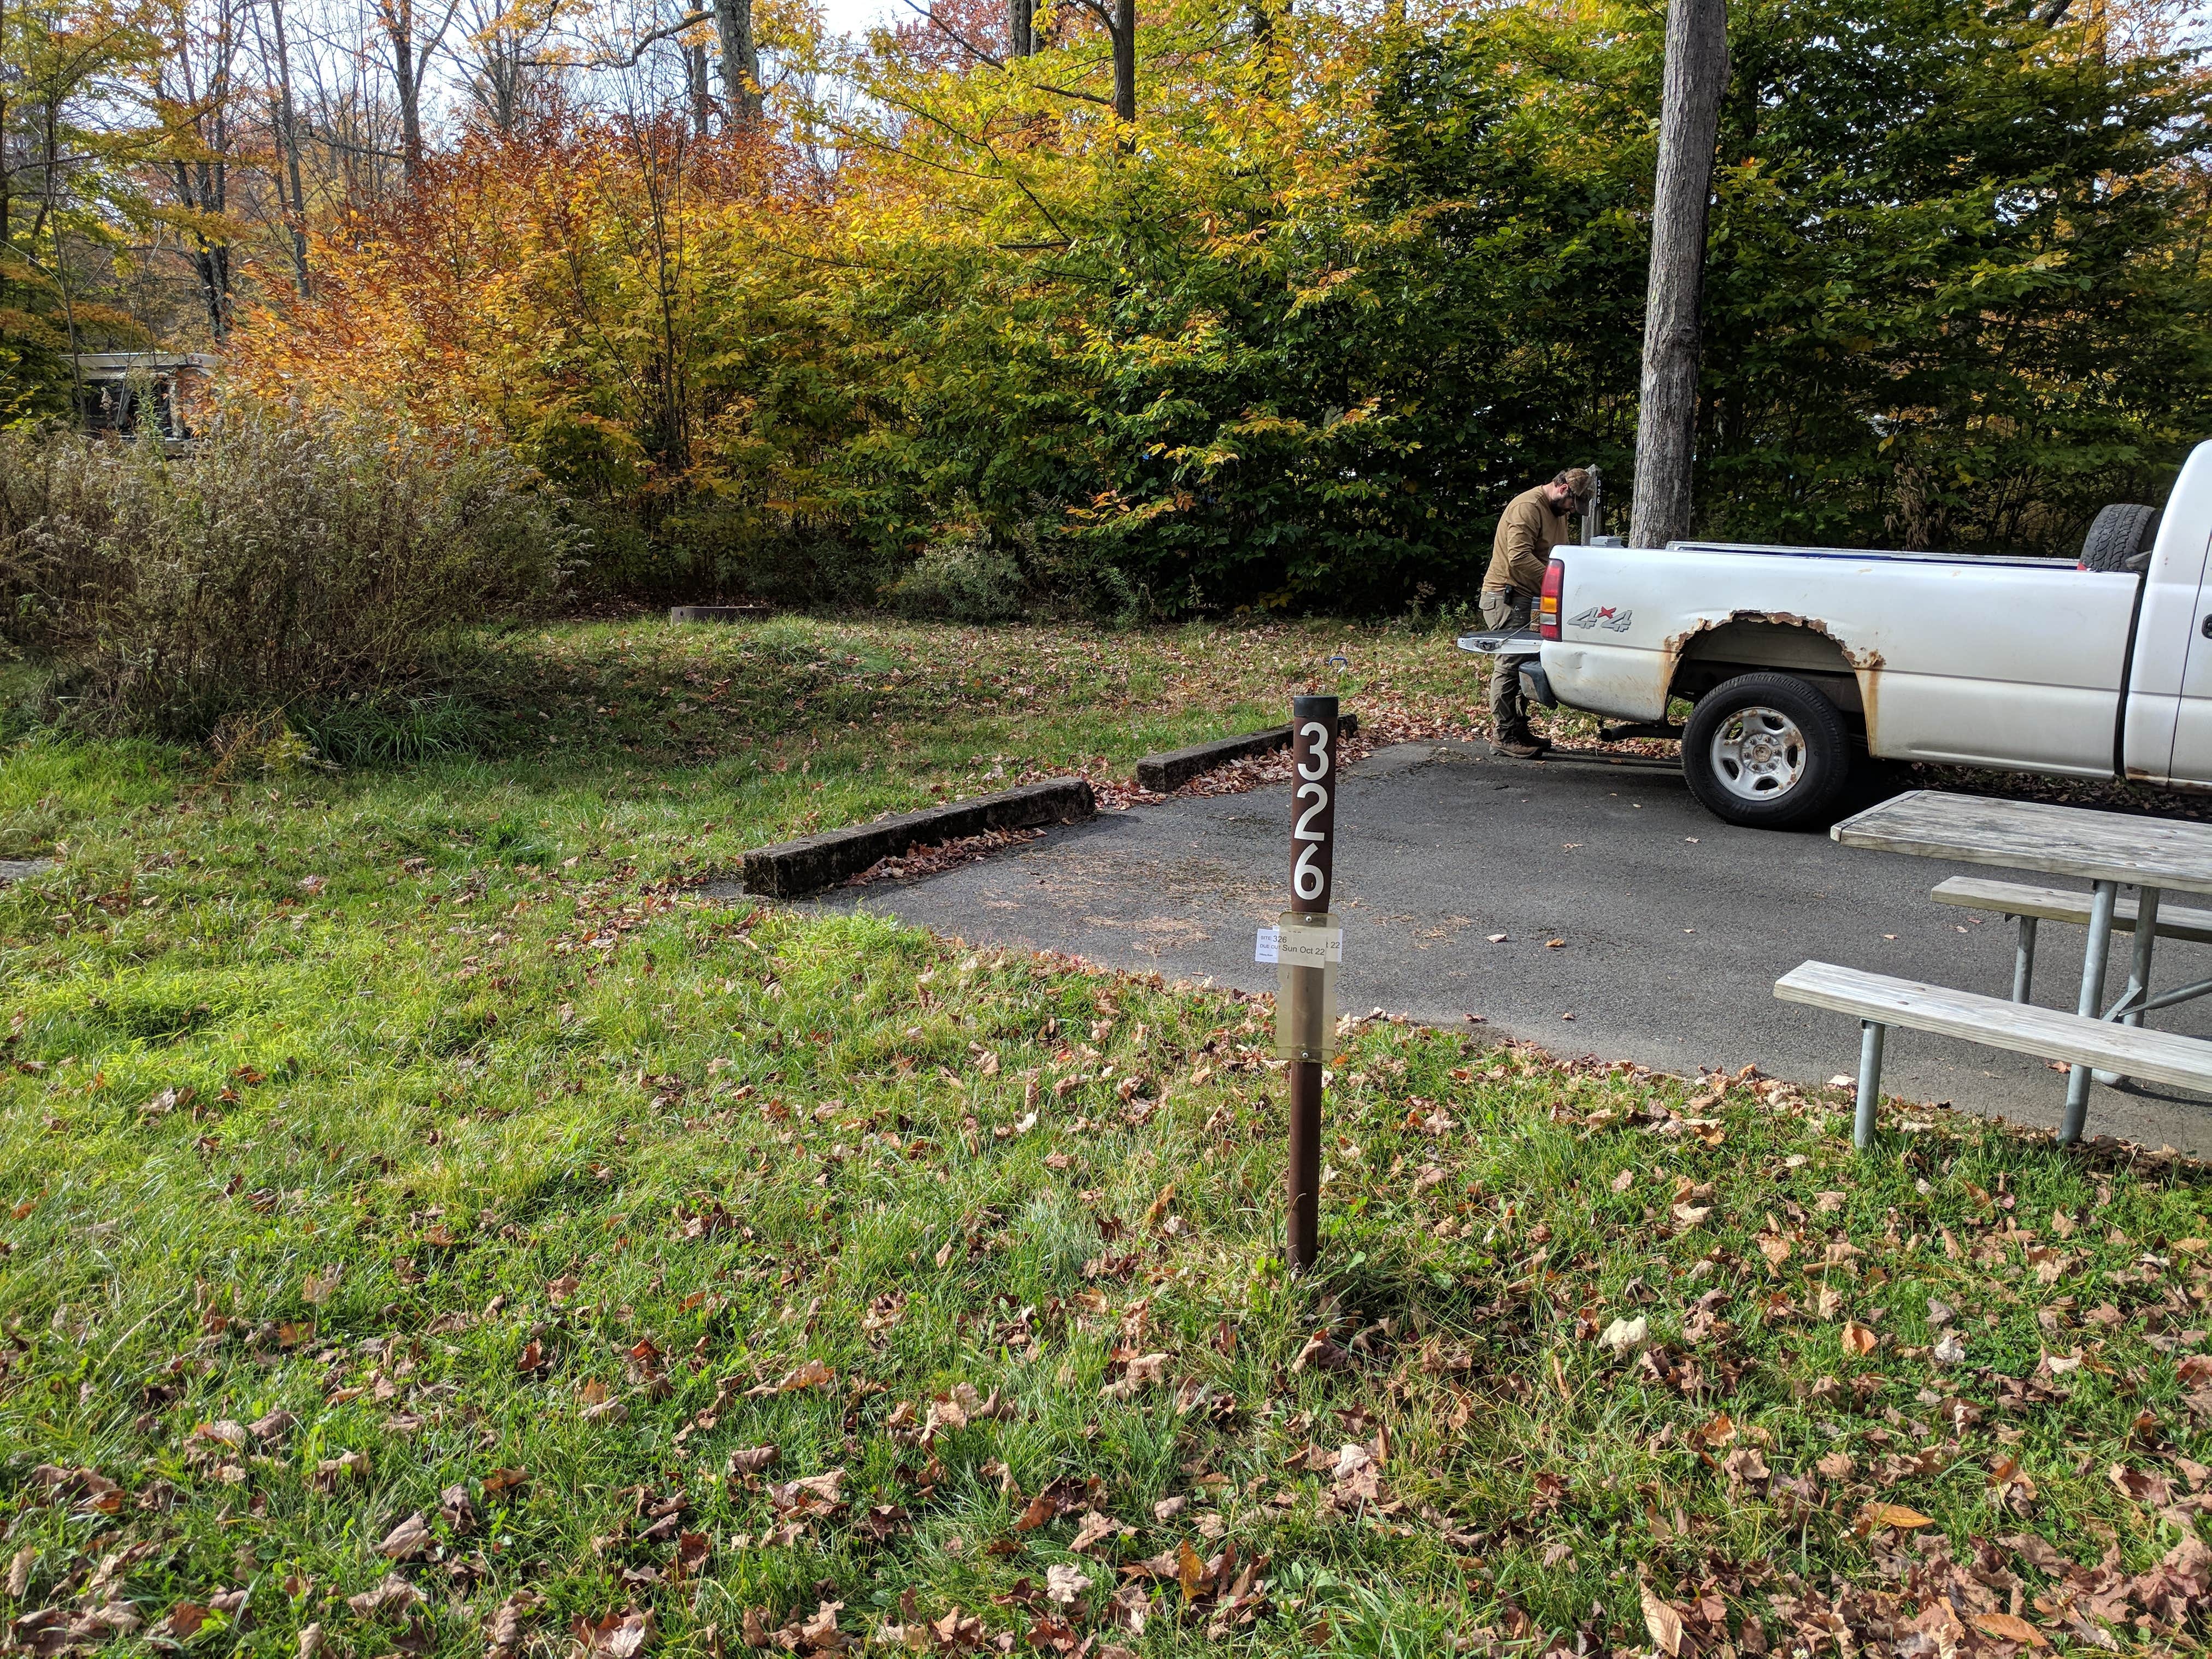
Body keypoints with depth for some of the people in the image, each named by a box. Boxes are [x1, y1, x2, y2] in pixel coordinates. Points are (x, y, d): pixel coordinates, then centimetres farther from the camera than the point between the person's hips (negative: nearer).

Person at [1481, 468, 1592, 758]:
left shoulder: (1557, 511, 17)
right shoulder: (1528, 507, -16)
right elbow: (1520, 557, -26)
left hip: (1526, 598, 10)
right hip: (1505, 597, -10)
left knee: (1526, 663, 10)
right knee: (1510, 664, -11)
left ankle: (1519, 729, 16)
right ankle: (1503, 735, -9)